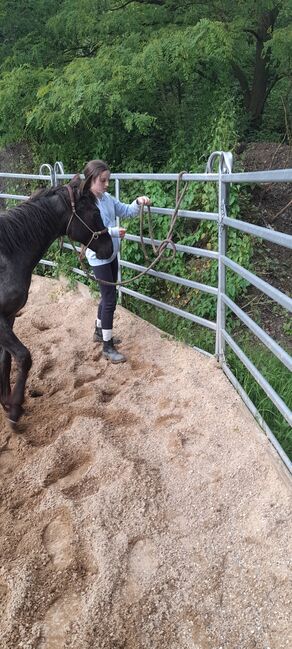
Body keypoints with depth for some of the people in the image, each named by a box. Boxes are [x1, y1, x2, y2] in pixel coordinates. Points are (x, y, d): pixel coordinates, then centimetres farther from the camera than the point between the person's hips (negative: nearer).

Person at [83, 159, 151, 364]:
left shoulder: (108, 198, 3)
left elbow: (126, 211, 10)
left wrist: (138, 202, -10)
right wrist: (114, 232, -36)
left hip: (111, 254, 8)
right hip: (99, 257, -8)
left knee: (108, 295, 19)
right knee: (110, 299, -5)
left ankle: (99, 332, 39)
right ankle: (108, 346, 7)